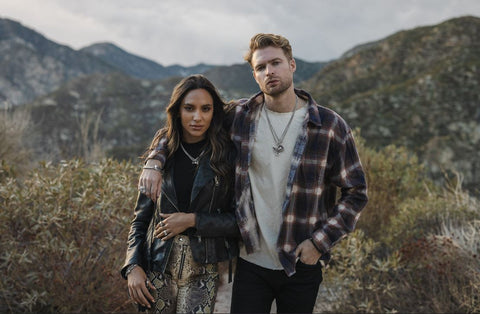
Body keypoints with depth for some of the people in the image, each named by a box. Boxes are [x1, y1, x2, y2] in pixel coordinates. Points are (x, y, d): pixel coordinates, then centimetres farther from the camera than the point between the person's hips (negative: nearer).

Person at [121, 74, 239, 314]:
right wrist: (133, 266, -5)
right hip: (159, 265, 2)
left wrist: (193, 220, -13)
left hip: (202, 270, -2)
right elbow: (141, 215, 6)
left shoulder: (228, 156, -3)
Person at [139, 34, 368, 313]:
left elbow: (356, 192, -1)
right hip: (250, 261, 1)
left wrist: (320, 241, -9)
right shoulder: (239, 117, -1)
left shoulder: (331, 126, -6)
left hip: (302, 266, 0)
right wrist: (155, 161, -2)